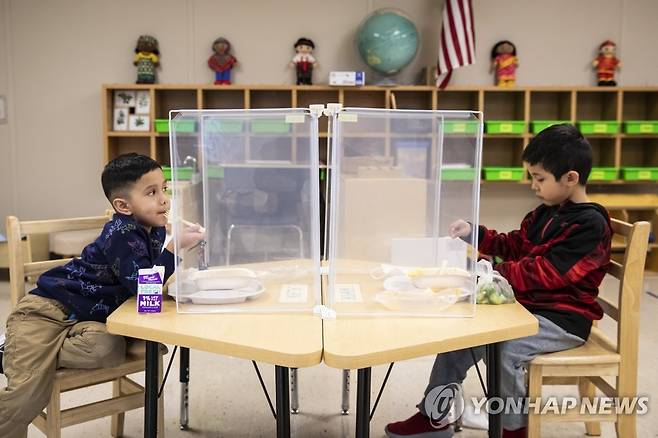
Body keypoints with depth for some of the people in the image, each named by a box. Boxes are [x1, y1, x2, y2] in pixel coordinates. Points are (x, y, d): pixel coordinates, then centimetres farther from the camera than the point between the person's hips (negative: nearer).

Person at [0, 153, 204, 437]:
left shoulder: (155, 229, 2)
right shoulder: (121, 233, -23)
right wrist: (175, 246, -31)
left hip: (85, 316, 8)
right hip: (48, 310, -7)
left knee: (110, 350, -25)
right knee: (28, 395, -17)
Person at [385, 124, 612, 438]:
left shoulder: (590, 225, -18)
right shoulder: (546, 213, 10)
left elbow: (546, 273, -25)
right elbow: (515, 245, 20)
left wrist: (496, 273, -25)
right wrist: (474, 234, 6)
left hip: (563, 318, -9)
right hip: (528, 305, 9)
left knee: (504, 349, -30)